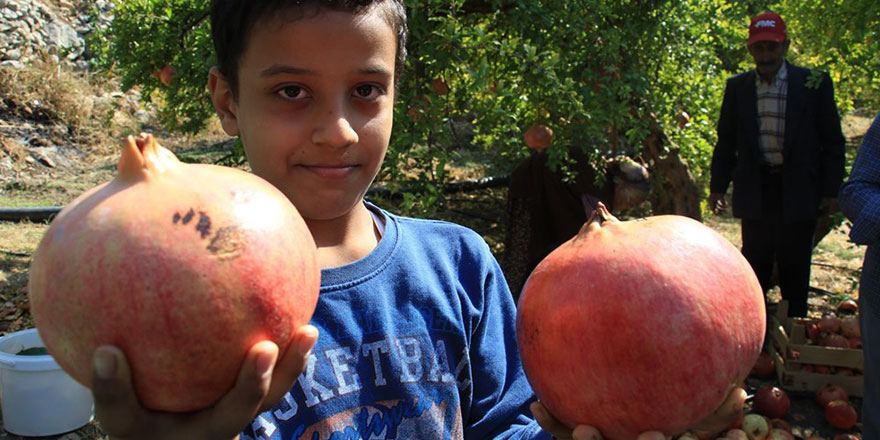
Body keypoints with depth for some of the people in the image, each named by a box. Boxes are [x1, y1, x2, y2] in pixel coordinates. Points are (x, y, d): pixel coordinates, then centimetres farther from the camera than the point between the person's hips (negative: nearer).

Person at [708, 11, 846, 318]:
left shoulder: (815, 83, -2)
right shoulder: (737, 87, 5)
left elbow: (832, 141, 0)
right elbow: (726, 141, 10)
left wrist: (831, 190, -4)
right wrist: (717, 186, 7)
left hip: (799, 191, -2)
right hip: (755, 191, 2)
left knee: (795, 267, 7)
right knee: (755, 265, 10)